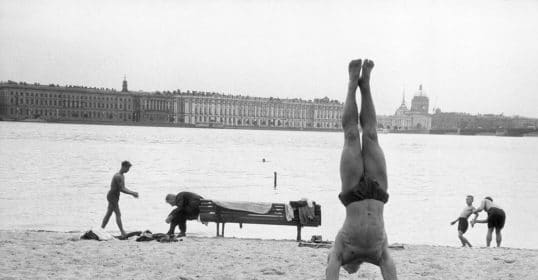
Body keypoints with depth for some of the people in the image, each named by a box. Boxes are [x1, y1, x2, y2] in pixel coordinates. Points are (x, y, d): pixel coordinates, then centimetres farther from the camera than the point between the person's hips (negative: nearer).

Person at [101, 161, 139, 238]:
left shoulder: (122, 176, 12)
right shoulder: (118, 176, -21)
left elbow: (123, 188, 18)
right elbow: (122, 189, -23)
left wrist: (132, 193, 7)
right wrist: (133, 193, -19)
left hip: (115, 197, 10)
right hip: (112, 196, -10)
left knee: (108, 214, 12)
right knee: (118, 214, -11)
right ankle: (123, 233, -13)